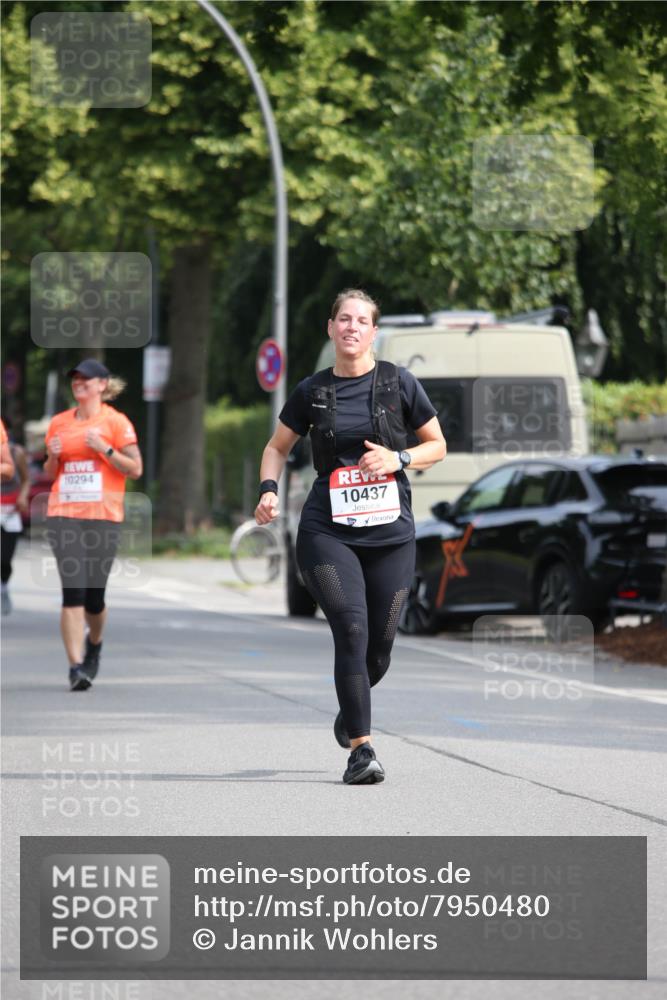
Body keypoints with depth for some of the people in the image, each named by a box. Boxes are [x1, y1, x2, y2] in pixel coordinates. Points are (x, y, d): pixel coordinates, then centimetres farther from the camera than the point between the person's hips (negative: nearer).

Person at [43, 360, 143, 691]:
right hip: (63, 515, 2)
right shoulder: (59, 423, 12)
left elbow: (135, 469, -2)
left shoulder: (116, 422, 1)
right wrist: (53, 456, -1)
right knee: (72, 591, -10)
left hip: (103, 516, -2)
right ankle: (75, 666, -11)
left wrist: (104, 449, -13)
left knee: (94, 594, 2)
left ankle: (94, 644, 34)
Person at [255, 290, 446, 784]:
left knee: (380, 642, 5)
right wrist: (268, 490, -1)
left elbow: (438, 446, 10)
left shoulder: (399, 383, 2)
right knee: (351, 629, -17)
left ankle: (351, 709, 38)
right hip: (328, 532, -1)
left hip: (390, 531, 1)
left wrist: (398, 458, -9)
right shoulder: (313, 391, 5)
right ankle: (362, 749, -15)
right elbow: (277, 447, 18)